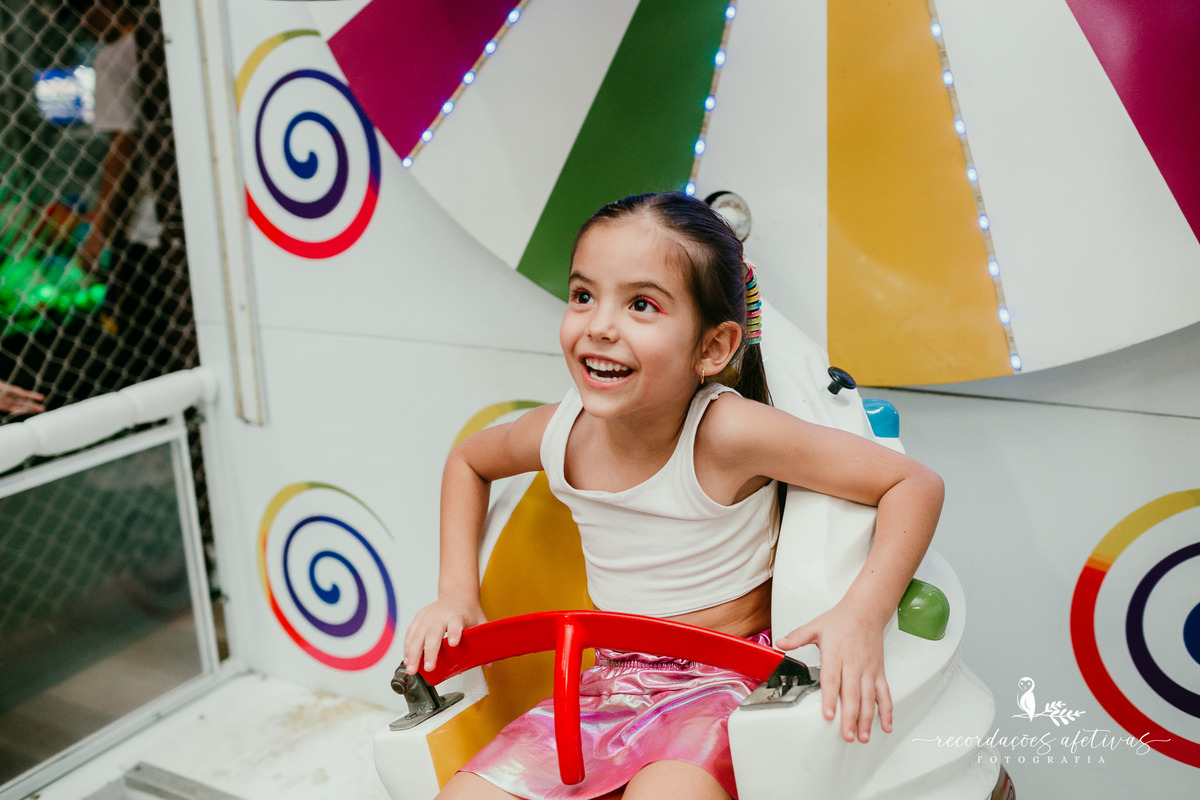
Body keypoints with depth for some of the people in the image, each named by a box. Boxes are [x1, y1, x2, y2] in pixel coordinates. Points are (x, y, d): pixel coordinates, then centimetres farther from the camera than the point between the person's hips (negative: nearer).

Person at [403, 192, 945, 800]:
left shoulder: (725, 432, -22)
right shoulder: (560, 432, -7)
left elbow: (916, 484, -18)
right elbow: (468, 462, 17)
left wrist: (862, 615, -31)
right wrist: (457, 593, 6)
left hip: (722, 682, -4)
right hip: (611, 680, 5)